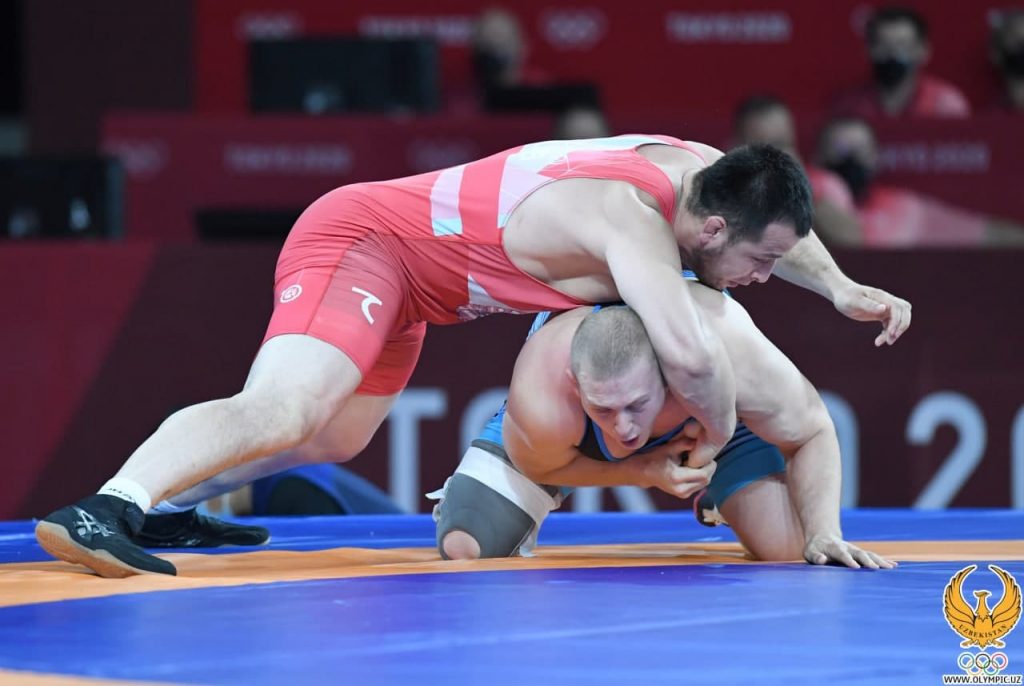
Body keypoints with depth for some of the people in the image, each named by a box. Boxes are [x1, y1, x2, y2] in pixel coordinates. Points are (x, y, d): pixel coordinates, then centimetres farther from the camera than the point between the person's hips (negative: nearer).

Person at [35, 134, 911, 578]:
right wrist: (718, 434, -23)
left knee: (334, 438, 22)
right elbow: (689, 357, -42)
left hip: (405, 264, 10)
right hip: (360, 236, -10)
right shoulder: (632, 219, -30)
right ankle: (102, 512, -45)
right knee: (282, 409, -31)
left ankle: (163, 501, 28)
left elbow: (776, 218, 22)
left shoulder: (696, 165, -3)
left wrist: (842, 288, 16)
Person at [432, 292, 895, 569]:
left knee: (787, 548, -14)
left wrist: (824, 536, -37)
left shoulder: (728, 350, -46)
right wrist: (645, 472, -31)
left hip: (706, 406, 1)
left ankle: (715, 495, 22)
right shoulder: (540, 404, -45)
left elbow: (812, 432, -26)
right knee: (464, 549, -16)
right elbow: (540, 467, -19)